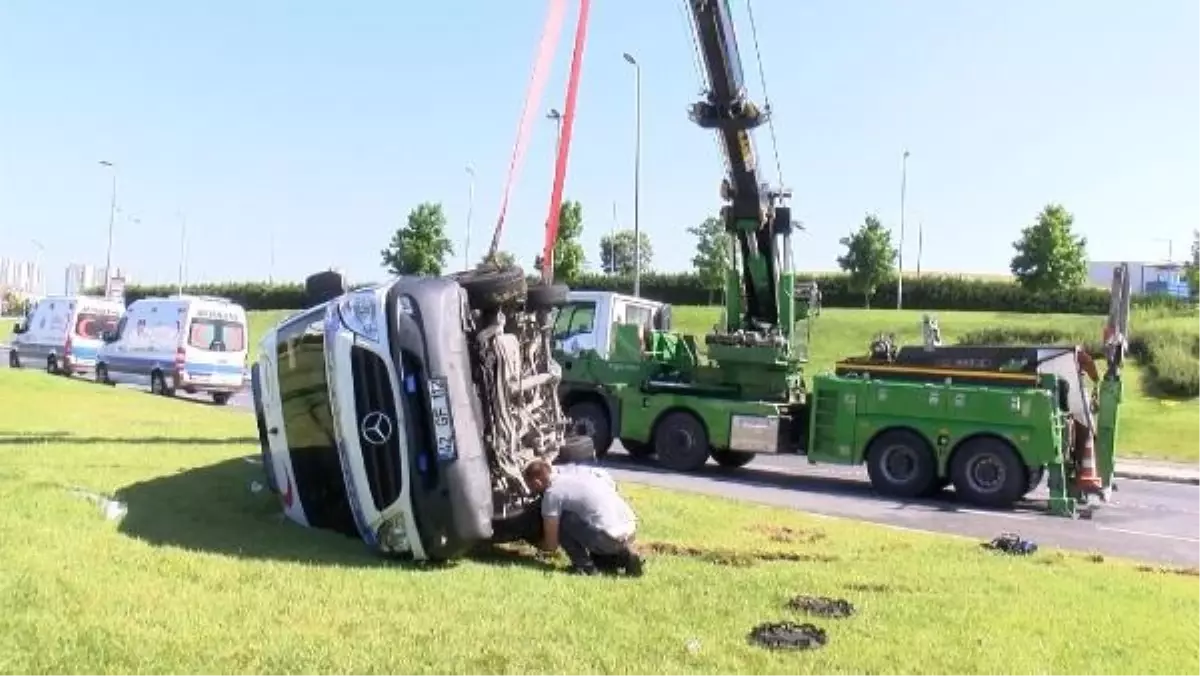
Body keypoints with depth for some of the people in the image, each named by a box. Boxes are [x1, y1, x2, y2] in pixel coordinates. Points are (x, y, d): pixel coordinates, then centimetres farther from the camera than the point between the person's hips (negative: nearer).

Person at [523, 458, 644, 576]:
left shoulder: (552, 493, -3)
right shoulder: (574, 469, 16)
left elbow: (551, 545, 2)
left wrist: (537, 544, 25)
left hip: (608, 537, -8)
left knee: (559, 521, 3)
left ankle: (585, 566, 3)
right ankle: (620, 556, 13)